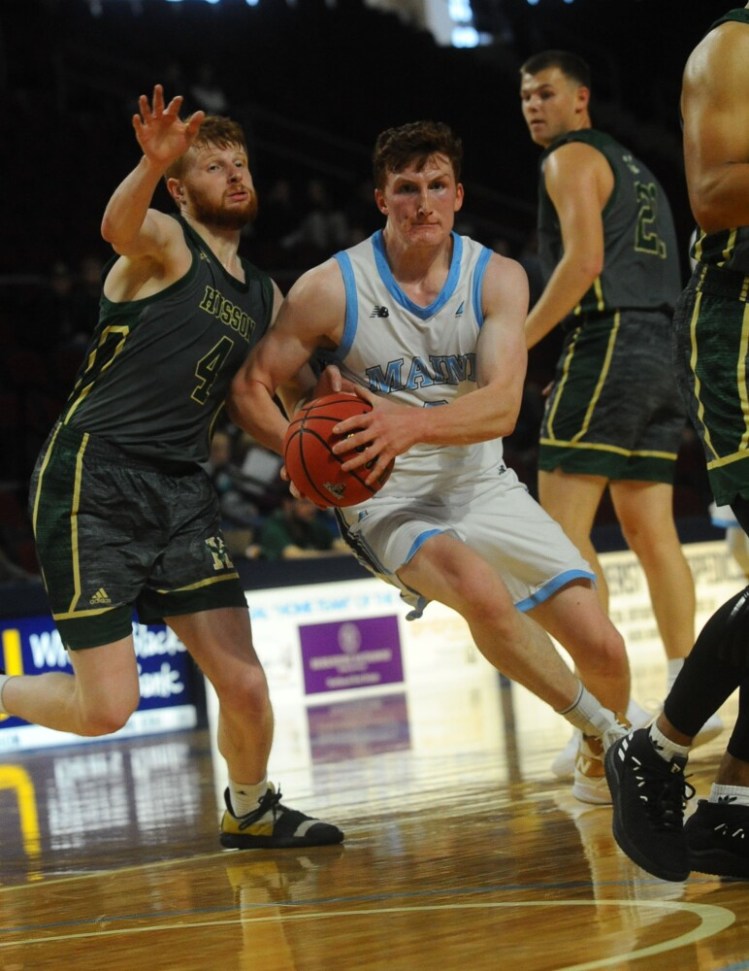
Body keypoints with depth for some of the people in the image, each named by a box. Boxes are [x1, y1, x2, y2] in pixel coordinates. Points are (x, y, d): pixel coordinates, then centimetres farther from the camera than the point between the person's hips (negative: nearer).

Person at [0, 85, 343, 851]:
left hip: (179, 493, 7)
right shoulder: (164, 244, -5)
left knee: (245, 686, 0)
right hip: (93, 485, -6)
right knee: (107, 709, -11)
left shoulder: (265, 299, 18)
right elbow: (117, 226, -30)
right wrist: (151, 166, -52)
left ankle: (251, 813, 27)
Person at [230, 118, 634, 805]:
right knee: (481, 588, -36)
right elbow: (252, 388, -2)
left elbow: (501, 407, -18)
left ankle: (601, 768, 28)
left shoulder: (498, 278, -6)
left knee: (603, 649, -6)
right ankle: (604, 729, -14)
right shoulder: (331, 289, -11)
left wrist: (413, 423, -38)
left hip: (483, 485, 3)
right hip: (387, 500, -3)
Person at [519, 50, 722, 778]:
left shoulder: (572, 160, -2)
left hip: (608, 347, -9)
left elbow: (585, 260, -16)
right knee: (650, 529, 8)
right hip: (662, 351, 9)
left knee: (562, 530, -10)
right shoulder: (631, 168, 26)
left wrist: (519, 342, -15)